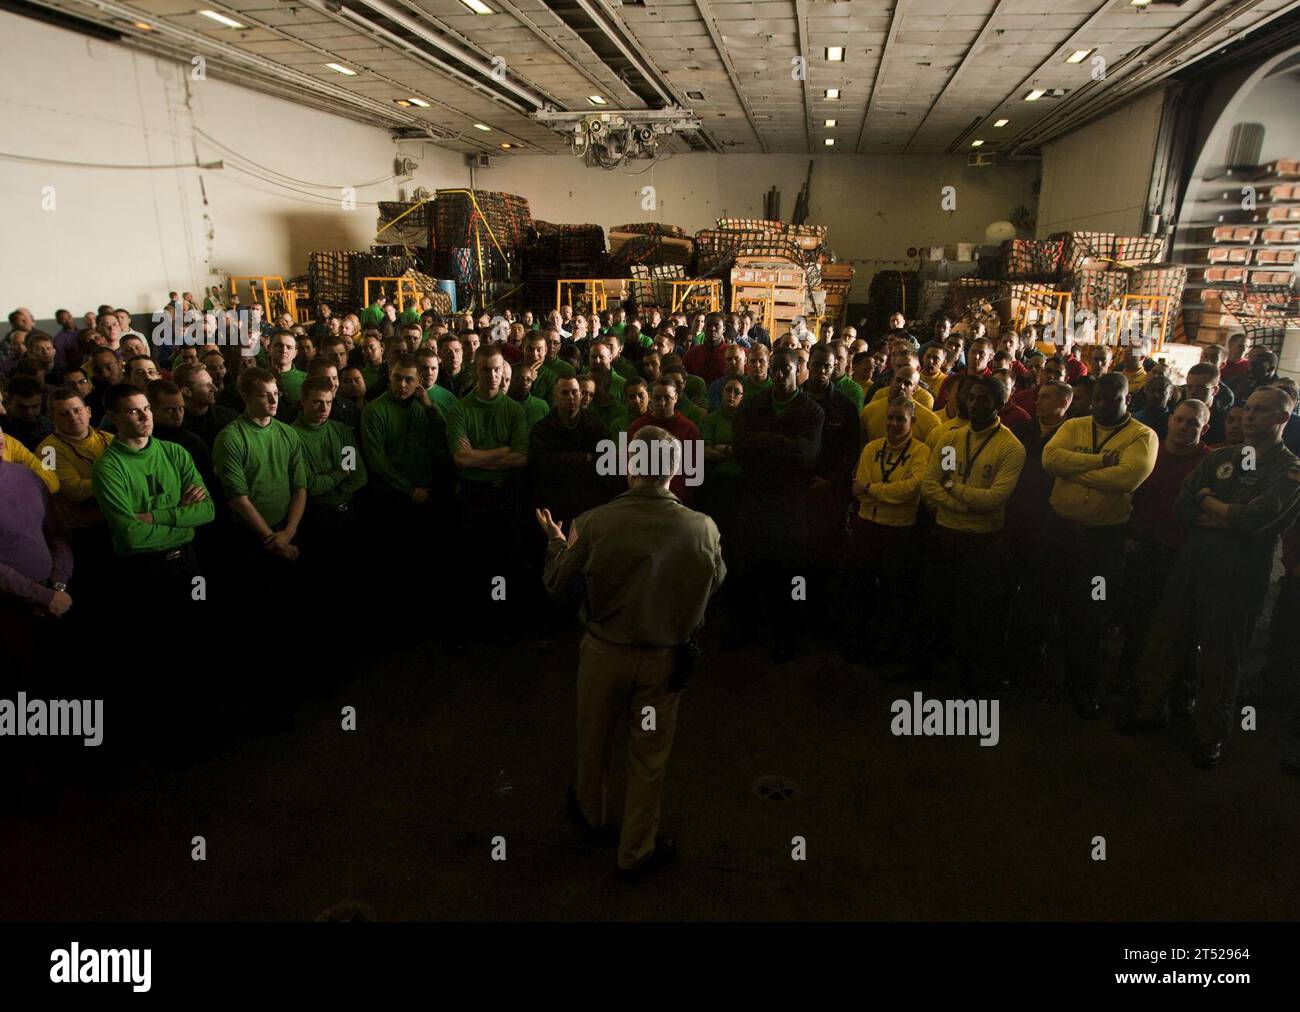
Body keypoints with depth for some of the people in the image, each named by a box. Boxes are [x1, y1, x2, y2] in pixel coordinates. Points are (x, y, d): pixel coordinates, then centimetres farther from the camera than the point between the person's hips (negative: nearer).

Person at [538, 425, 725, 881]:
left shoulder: (593, 523, -21)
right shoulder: (702, 528, -20)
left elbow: (556, 583, -6)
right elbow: (716, 582, 0)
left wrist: (555, 539, 12)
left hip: (604, 652, 0)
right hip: (665, 659, 0)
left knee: (595, 742, 25)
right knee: (648, 757, 18)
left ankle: (591, 814, 51)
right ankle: (635, 853, 34)